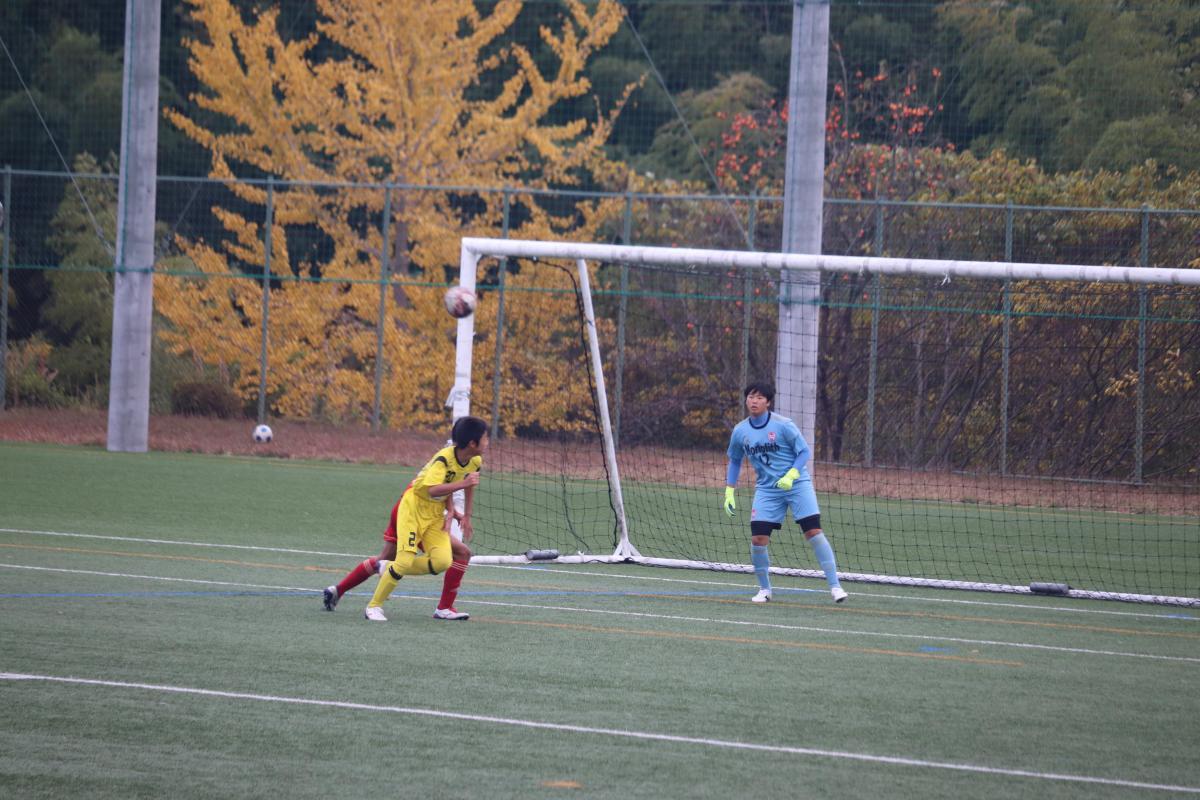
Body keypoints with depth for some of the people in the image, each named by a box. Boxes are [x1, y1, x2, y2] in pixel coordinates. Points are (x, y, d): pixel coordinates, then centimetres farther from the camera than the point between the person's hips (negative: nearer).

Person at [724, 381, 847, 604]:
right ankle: (764, 588, 12)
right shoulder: (740, 431, 1)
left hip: (796, 484, -3)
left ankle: (834, 586, -9)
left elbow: (804, 451, -8)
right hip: (766, 489, 3)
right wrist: (729, 492, 10)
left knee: (814, 532, -12)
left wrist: (791, 475, -23)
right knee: (758, 539, -8)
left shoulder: (783, 425, -12)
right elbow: (734, 461, 16)